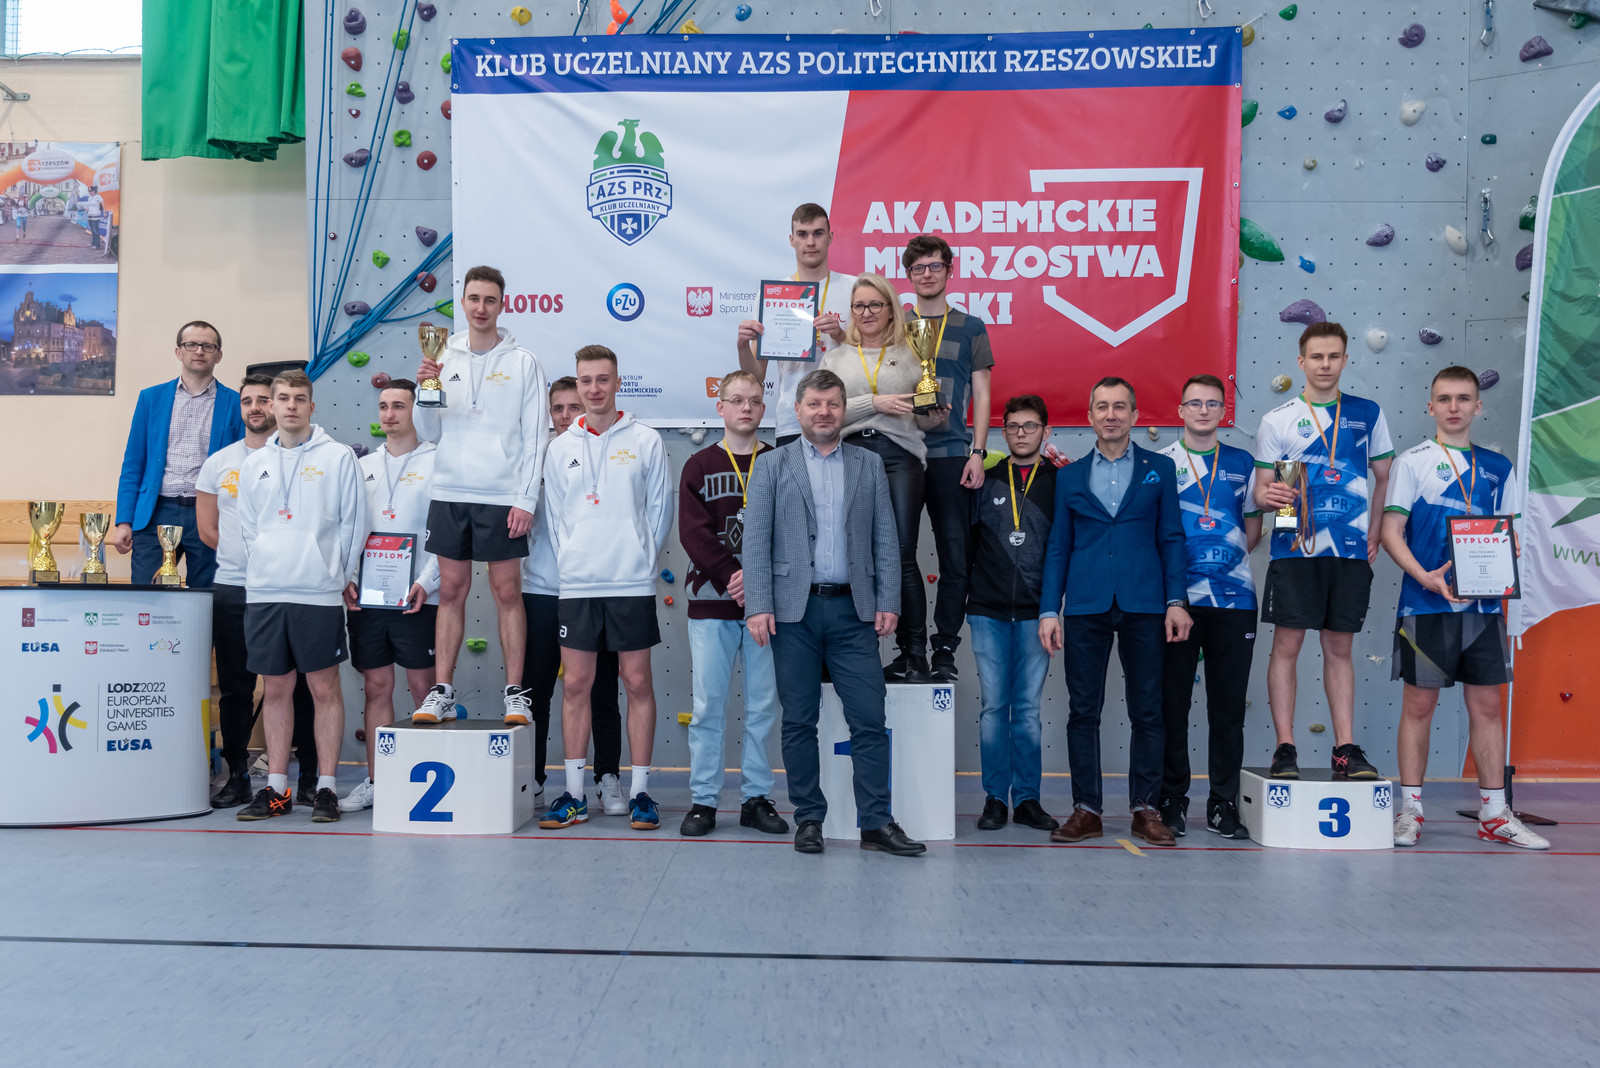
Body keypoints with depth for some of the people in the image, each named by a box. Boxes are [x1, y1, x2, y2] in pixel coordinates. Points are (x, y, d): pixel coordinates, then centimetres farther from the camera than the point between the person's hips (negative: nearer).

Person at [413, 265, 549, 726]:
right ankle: (442, 692, 13)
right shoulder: (443, 359, 9)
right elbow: (429, 433, 10)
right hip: (450, 493, 3)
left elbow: (535, 437, -2)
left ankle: (516, 693, 9)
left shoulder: (523, 363, 0)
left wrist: (526, 500, -10)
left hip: (502, 497, -3)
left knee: (507, 592, 2)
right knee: (451, 590, 7)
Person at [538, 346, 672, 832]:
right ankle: (574, 794, 13)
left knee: (638, 682, 2)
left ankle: (640, 791, 10)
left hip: (631, 583, -2)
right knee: (575, 685, 4)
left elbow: (659, 509, 4)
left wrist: (639, 557, 0)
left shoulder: (645, 441, 2)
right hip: (576, 585, 2)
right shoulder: (560, 448, 10)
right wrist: (571, 561, 4)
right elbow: (555, 516, 13)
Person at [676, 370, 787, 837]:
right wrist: (730, 576, -14)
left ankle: (756, 798, 15)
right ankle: (703, 800, 10)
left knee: (763, 705, 5)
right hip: (711, 602, -1)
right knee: (708, 705, 1)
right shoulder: (699, 466, 6)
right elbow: (693, 531, -3)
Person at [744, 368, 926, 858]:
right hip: (794, 610, -1)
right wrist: (758, 606, -8)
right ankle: (809, 818, 16)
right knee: (799, 722, 5)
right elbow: (755, 541, 1)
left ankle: (875, 822, 7)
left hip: (853, 610, 1)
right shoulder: (772, 465, 7)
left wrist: (888, 602, 0)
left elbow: (885, 539, 9)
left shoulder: (869, 464, 12)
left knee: (870, 719, -1)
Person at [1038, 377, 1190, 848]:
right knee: (1083, 711, 2)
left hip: (1143, 606, -1)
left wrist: (1176, 601, -3)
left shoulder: (1160, 469, 10)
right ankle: (1085, 809, 10)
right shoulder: (1070, 476, 12)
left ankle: (1146, 808, 12)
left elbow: (1171, 538, 7)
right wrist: (1049, 610, 3)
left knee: (1147, 711, 3)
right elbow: (1058, 547, 10)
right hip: (1086, 608, 1)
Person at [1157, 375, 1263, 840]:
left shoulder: (1242, 464, 12)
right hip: (1177, 599, -2)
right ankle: (1172, 801, 12)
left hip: (1234, 597, 2)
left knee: (1229, 705, 5)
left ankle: (1223, 804, 13)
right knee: (1172, 702, 2)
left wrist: (1227, 557, 0)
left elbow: (1253, 526, 16)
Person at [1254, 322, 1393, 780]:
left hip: (1351, 549, 2)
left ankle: (1346, 747, 12)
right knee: (1287, 644, -3)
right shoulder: (1278, 419, 4)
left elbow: (1385, 478, 15)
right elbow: (1262, 490, 4)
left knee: (1339, 648, 7)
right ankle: (1284, 747, 2)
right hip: (1294, 548, -2)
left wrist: (1374, 535, 7)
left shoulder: (1367, 413, 10)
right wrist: (1266, 496, -18)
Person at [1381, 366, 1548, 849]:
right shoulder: (1412, 462, 0)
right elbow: (1392, 530, -5)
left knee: (1487, 704, 8)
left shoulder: (1498, 466, 12)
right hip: (1427, 605, -4)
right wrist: (1425, 577, -19)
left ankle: (1494, 813, 17)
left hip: (1484, 604, 4)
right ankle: (1409, 810, 11)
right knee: (1419, 703, 2)